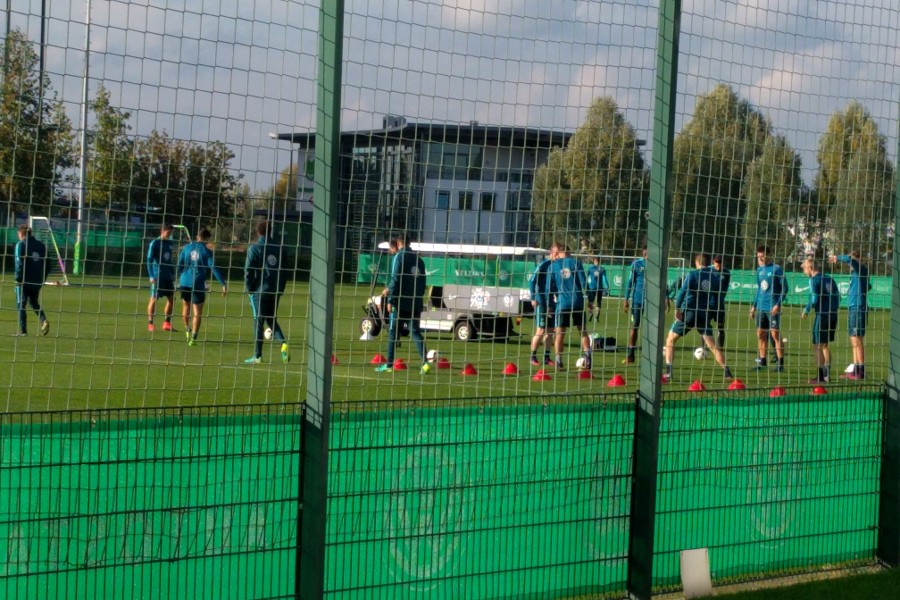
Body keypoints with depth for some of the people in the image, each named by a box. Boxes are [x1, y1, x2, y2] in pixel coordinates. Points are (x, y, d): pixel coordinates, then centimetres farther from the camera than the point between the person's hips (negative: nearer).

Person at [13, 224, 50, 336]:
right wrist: (43, 278, 17)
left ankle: (23, 330, 2)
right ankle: (44, 321, -5)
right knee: (34, 303, 20)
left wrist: (18, 278, -8)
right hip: (38, 281, 5)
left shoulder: (21, 244, -6)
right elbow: (47, 264, 10)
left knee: (21, 305, 4)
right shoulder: (41, 245, 10)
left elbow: (19, 263, -14)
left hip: (24, 281, -5)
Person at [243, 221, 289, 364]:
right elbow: (285, 270, 10)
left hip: (259, 290, -4)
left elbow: (249, 270, -10)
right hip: (275, 291, 4)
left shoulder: (254, 248, -7)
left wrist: (249, 288, -1)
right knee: (272, 319, 17)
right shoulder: (280, 248, 8)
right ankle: (283, 343, -8)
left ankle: (257, 356, 4)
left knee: (258, 321, 2)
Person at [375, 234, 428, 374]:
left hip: (400, 303, -6)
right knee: (415, 332, 6)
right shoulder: (418, 259, 14)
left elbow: (395, 279, -15)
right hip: (415, 303, 6)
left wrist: (390, 299, -11)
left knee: (393, 332, 4)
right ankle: (425, 362, -9)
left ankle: (389, 364, 7)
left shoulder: (399, 257, -7)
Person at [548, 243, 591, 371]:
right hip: (578, 302, 1)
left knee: (560, 333, 5)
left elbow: (550, 286, 3)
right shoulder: (575, 263, 2)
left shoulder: (553, 266, 3)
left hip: (562, 303, -1)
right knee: (583, 331, 10)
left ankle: (559, 362, 1)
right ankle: (587, 359, 1)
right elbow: (583, 282, -2)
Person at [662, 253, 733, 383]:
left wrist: (677, 308, -20)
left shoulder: (692, 274, -6)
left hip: (688, 312, -4)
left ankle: (668, 373, -4)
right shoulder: (716, 277, 6)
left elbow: (683, 291, -19)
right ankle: (727, 373, 5)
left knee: (670, 340, 7)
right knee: (712, 345, 12)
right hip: (705, 314, 4)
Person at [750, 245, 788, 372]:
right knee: (760, 335, 7)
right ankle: (762, 361, 16)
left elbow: (784, 288, -8)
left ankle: (780, 363, -2)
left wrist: (778, 304, -16)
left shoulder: (776, 269, -8)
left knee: (775, 335, -5)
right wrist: (754, 305, 17)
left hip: (773, 308, -7)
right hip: (761, 308, 7)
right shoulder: (759, 270, 13)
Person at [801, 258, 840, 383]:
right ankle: (827, 375, 19)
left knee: (818, 346, -1)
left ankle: (820, 376, -2)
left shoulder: (814, 280, -9)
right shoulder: (829, 279, 15)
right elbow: (838, 296, 15)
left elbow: (814, 299, -16)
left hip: (822, 315, -8)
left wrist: (806, 310, -3)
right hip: (833, 314, 8)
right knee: (824, 345, 18)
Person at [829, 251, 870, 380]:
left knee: (857, 341, -8)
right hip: (853, 309, 10)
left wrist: (838, 258, -10)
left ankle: (861, 371, -6)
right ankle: (855, 370, 17)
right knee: (854, 342, 12)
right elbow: (868, 287, 36)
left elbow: (849, 259, -27)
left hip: (858, 309, -10)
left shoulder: (862, 269, -10)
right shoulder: (857, 271, 17)